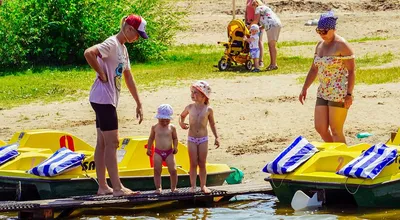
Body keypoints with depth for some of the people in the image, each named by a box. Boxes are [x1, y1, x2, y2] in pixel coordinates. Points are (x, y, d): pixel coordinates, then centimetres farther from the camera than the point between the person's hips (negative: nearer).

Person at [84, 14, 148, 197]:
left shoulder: (123, 49, 17)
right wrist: (102, 75, -19)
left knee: (103, 143, 10)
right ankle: (117, 188, -10)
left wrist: (139, 104, 23)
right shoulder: (112, 44, -13)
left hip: (109, 100, 10)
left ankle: (103, 187, 12)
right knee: (112, 142, -9)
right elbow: (89, 53, -31)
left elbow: (129, 79, 24)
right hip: (103, 98, -10)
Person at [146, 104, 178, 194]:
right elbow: (151, 138, 11)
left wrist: (175, 147, -4)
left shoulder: (172, 128, -1)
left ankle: (173, 187, 10)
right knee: (157, 170, -4)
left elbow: (175, 138, 10)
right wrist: (148, 148, 10)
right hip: (158, 152, 0)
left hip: (169, 152, 0)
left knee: (173, 170, -4)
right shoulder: (155, 127, 0)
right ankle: (158, 188, 3)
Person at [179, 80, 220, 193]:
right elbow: (182, 115, 19)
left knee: (202, 164, 5)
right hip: (192, 139, 1)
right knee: (193, 164, 1)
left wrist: (216, 137, 5)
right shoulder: (190, 107, 0)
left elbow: (212, 124, 7)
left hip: (203, 139, -1)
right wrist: (181, 123, -1)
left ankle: (203, 185, 13)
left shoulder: (208, 110, -3)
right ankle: (193, 186, 6)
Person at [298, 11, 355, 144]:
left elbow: (351, 71, -13)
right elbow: (314, 69, 21)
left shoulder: (341, 45, -10)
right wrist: (304, 89, 16)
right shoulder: (320, 45, 13)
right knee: (320, 128, 6)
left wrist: (349, 94, -18)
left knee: (336, 131, -5)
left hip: (339, 93, -8)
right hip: (323, 92, 8)